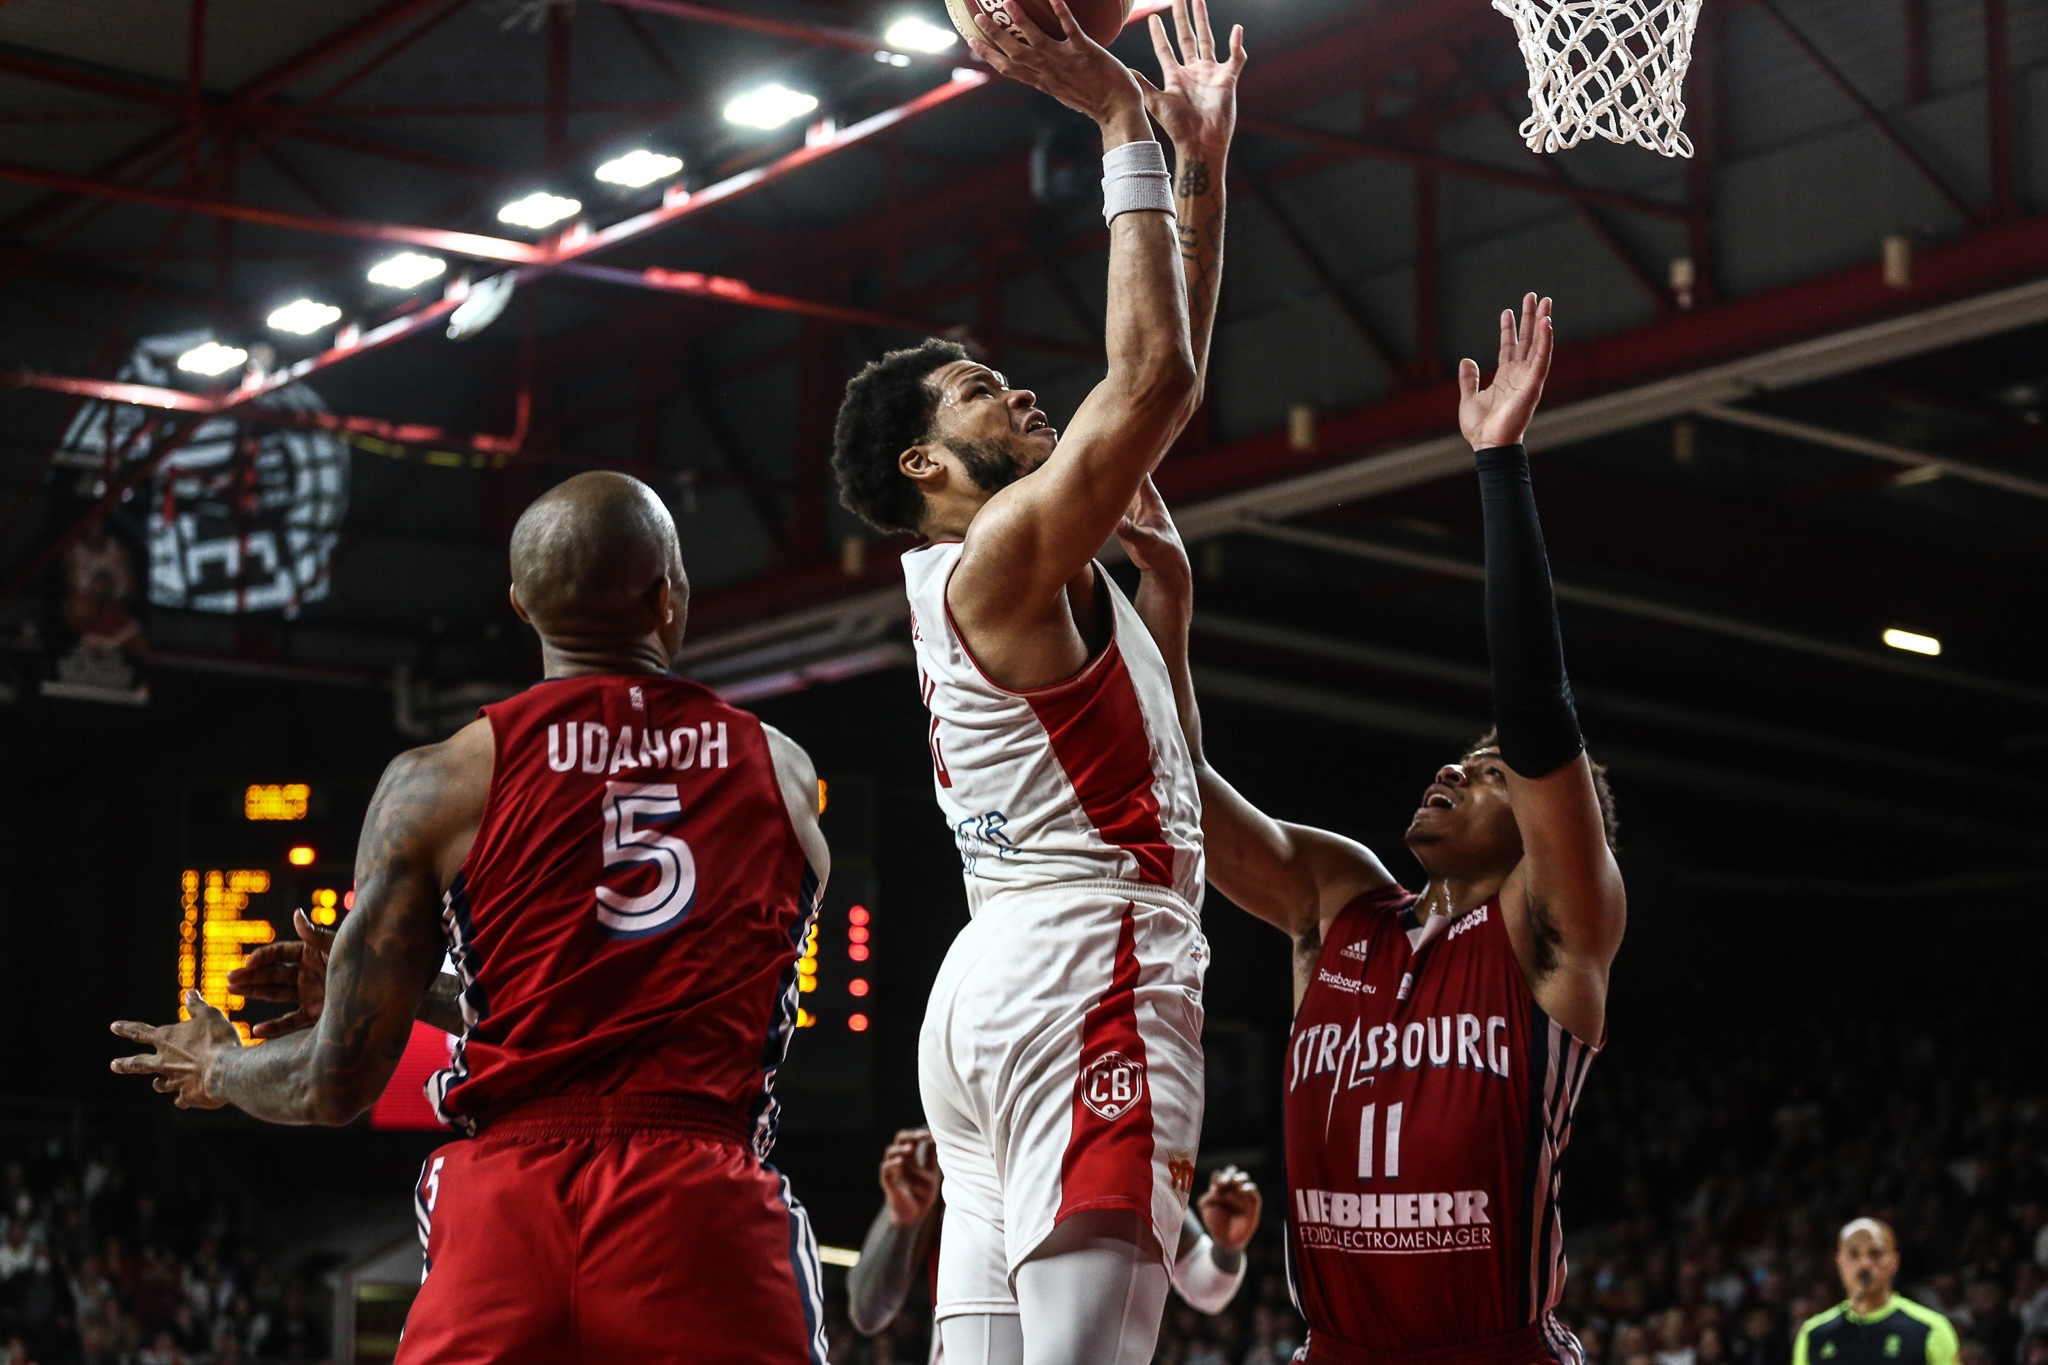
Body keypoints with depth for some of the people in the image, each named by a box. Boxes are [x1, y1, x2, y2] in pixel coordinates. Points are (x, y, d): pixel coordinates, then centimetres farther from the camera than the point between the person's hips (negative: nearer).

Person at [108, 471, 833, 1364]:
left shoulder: (437, 785, 4)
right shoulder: (784, 774, 10)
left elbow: (338, 1084, 5)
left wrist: (217, 1072, 30)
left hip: (506, 1216, 0)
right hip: (708, 1220, 0)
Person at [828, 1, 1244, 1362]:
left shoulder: (1000, 569, 22)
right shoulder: (1005, 552, -5)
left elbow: (1171, 386, 26)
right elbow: (1152, 377, -14)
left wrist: (1203, 161, 23)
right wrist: (1124, 129, -8)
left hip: (992, 987, 10)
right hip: (1085, 962, -10)